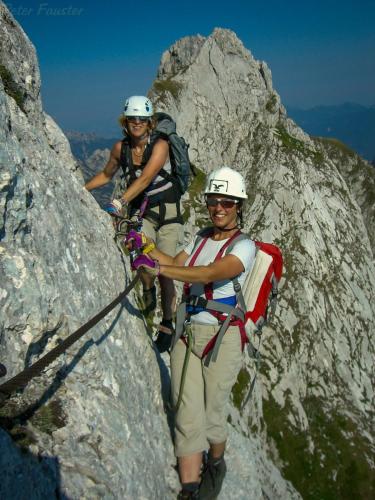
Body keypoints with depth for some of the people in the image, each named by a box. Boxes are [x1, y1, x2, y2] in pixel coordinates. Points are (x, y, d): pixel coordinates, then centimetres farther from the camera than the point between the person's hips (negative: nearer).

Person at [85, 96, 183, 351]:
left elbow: (145, 179, -30)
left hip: (167, 211, -3)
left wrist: (120, 202, -42)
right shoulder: (120, 147, -1)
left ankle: (167, 324, 19)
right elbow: (106, 175, 16)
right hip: (141, 210, 3)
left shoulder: (160, 145, -16)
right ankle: (149, 291, 13)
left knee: (165, 272, -1)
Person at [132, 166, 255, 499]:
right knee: (188, 418, 0)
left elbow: (210, 273, -25)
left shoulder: (244, 246, -9)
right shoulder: (201, 237, 12)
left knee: (212, 416, 7)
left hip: (222, 337, -4)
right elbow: (176, 264, 17)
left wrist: (158, 268, -32)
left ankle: (216, 465, 38)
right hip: (187, 331, 5)